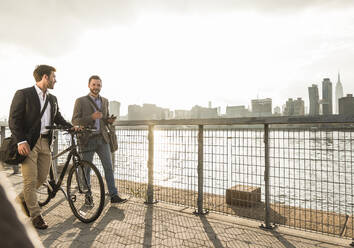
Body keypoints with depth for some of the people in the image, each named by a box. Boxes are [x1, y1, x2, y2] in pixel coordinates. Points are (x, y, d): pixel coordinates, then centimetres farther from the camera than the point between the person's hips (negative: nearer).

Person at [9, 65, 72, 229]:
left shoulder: (52, 99, 13)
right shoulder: (23, 94, -6)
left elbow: (58, 118, 19)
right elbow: (13, 120, -9)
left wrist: (72, 127, 1)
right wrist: (21, 141, -18)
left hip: (45, 143, 7)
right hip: (29, 143, -6)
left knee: (42, 178, 10)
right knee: (30, 180, -1)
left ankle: (22, 199, 36)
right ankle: (35, 215, 12)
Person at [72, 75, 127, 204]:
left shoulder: (105, 101, 12)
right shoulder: (80, 101, -2)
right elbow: (74, 120, -7)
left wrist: (109, 120, -2)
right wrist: (91, 117, -21)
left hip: (102, 138, 3)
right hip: (87, 139, -3)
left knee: (109, 167, 0)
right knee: (86, 169, 7)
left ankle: (114, 196, 5)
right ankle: (88, 196, 22)